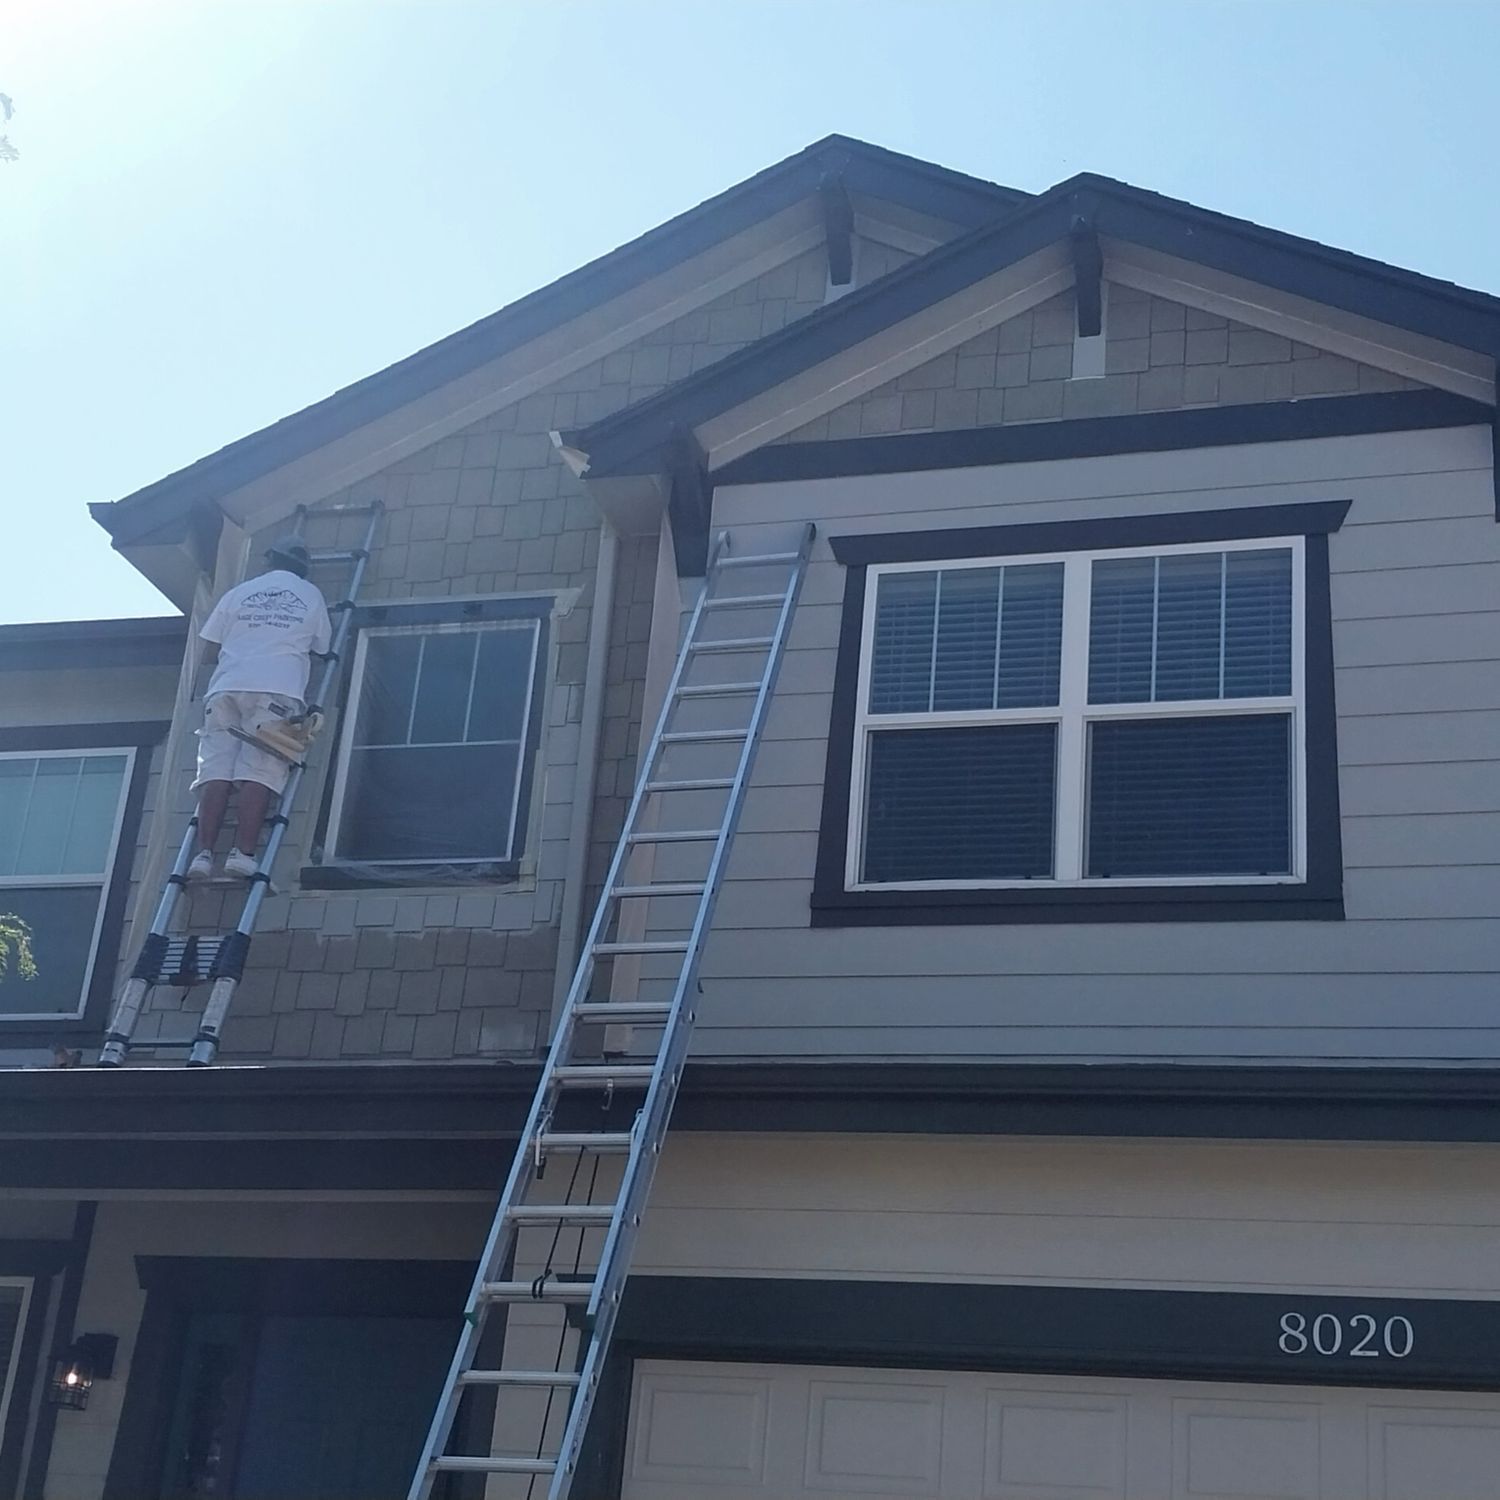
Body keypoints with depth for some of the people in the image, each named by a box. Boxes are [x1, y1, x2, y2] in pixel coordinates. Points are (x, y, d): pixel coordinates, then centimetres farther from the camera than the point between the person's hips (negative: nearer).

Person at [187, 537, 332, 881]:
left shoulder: (238, 593, 21)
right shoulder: (310, 595, 19)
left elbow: (211, 646, 21)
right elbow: (320, 651, 25)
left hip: (227, 687, 2)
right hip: (278, 690, -1)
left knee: (215, 772, -5)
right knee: (259, 774, -10)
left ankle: (204, 853, -17)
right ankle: (242, 853, -23)